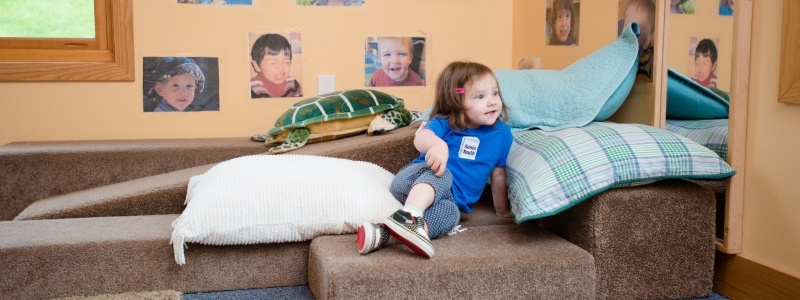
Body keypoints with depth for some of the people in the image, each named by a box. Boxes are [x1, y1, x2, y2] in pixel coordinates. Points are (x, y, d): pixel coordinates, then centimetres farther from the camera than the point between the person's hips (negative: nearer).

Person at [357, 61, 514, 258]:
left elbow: (498, 174, 17)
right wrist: (437, 144, -50)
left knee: (450, 213, -34)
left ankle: (384, 235, -54)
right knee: (441, 173, -36)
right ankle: (409, 215, -63)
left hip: (450, 198, 3)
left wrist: (502, 209, 24)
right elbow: (421, 138, -27)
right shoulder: (444, 123, -4)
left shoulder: (501, 133, 7)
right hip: (412, 179, -3)